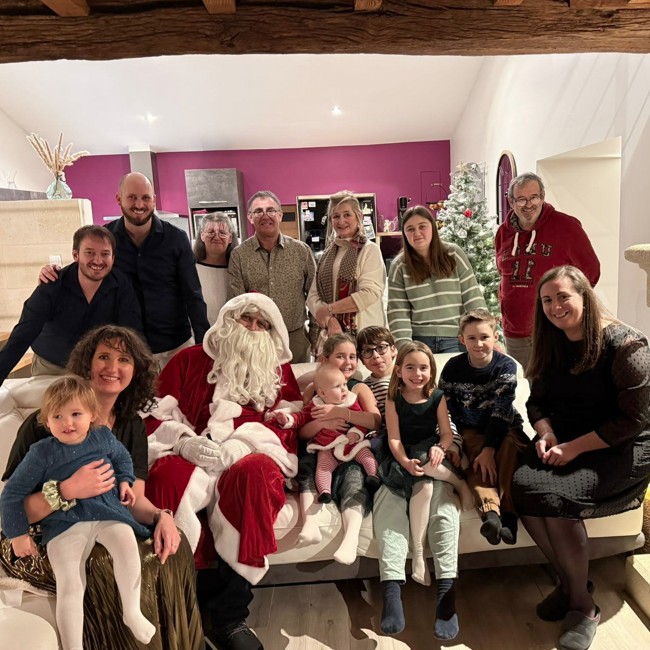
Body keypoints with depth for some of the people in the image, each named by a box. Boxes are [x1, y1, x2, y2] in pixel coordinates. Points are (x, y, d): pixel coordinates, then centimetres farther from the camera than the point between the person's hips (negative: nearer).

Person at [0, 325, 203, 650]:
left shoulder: (132, 426, 2)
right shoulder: (44, 424, -15)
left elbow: (134, 498, 1)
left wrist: (161, 516, -21)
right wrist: (68, 490, -34)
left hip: (101, 534, 5)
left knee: (171, 550, -18)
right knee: (112, 570, -29)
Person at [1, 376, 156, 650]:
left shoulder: (103, 437, 3)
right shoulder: (41, 453, -5)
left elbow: (122, 456, 26)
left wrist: (124, 480, 10)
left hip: (107, 513, 1)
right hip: (64, 522, -1)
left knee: (127, 541, -26)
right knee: (69, 586, -13)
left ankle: (132, 612, -6)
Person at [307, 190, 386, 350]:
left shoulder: (369, 250, -3)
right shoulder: (327, 254, 12)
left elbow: (370, 293, -15)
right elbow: (313, 296, 5)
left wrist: (329, 309, -11)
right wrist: (330, 321, -13)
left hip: (364, 334, -4)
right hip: (332, 334, 5)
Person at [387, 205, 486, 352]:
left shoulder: (454, 255, 0)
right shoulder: (399, 266, -1)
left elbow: (473, 297, 0)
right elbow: (398, 312, -4)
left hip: (456, 339, 0)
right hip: (418, 341, 0)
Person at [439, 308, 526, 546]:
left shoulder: (506, 366, -12)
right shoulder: (453, 368, -6)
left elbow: (501, 411, -20)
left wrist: (489, 449, -29)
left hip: (505, 428, 0)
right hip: (471, 430, 1)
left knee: (511, 447, -32)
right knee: (476, 461, -29)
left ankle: (508, 511, -36)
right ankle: (491, 510, -49)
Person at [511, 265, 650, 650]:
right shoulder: (552, 344, 7)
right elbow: (538, 402, 12)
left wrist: (575, 447, -19)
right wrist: (546, 435, -9)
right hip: (563, 442, 6)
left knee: (552, 495, -29)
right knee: (521, 485, -23)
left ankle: (583, 604, -4)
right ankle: (568, 582, 1)